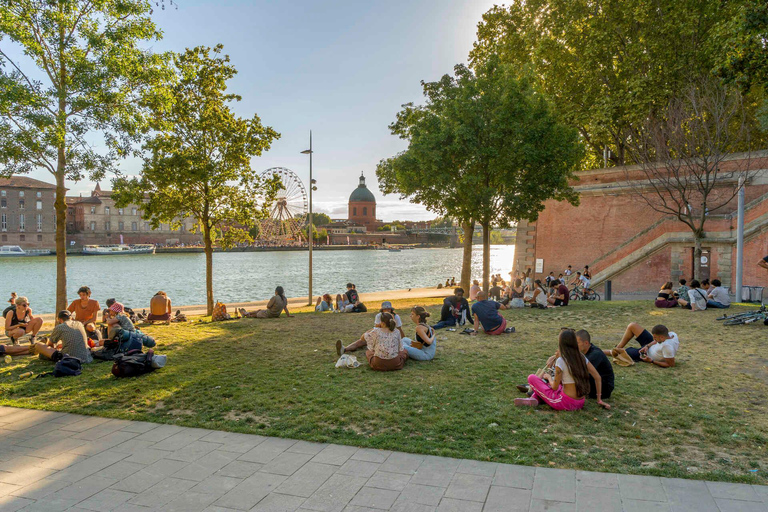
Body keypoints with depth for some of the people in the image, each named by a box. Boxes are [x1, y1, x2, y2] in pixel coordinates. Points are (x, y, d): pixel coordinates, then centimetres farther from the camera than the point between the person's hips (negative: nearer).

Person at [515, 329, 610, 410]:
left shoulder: (560, 361, -15)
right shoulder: (582, 357, 3)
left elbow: (555, 387, -9)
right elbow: (598, 378, 6)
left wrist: (548, 377, 11)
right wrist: (599, 399, 14)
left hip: (566, 403, -7)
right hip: (580, 403, 7)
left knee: (531, 378, 1)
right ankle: (534, 399, 11)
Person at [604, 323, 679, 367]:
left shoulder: (667, 346, -41)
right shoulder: (671, 334, -17)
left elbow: (671, 364, -32)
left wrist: (652, 361, -28)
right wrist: (647, 346, -14)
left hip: (648, 355, -8)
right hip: (649, 347, 8)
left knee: (615, 351, 0)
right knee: (632, 325, 2)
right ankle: (618, 347, 19)